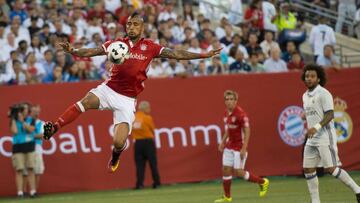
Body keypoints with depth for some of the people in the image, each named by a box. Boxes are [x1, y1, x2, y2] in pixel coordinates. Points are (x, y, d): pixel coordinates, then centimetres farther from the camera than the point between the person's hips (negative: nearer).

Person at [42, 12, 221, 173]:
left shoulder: (149, 47, 3)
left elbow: (176, 54, 3)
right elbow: (91, 52, -1)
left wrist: (204, 55, -2)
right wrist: (72, 51, -19)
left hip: (127, 100, 0)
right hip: (109, 89, 1)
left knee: (119, 142, -10)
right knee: (85, 102, -32)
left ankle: (115, 157, 27)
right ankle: (53, 128, -33)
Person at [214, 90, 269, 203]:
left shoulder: (240, 113, -18)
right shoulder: (226, 112, 6)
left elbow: (247, 131, -18)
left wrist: (244, 149, -22)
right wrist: (223, 142, 15)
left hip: (239, 147, -7)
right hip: (229, 146, 7)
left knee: (239, 172, -5)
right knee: (226, 170, 5)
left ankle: (263, 182, 15)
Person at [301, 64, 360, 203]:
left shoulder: (323, 94, -10)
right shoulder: (305, 96, 15)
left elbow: (330, 115, -18)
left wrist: (317, 127, -30)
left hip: (325, 138, -8)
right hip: (312, 139, 8)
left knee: (331, 168, -12)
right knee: (308, 169, 3)